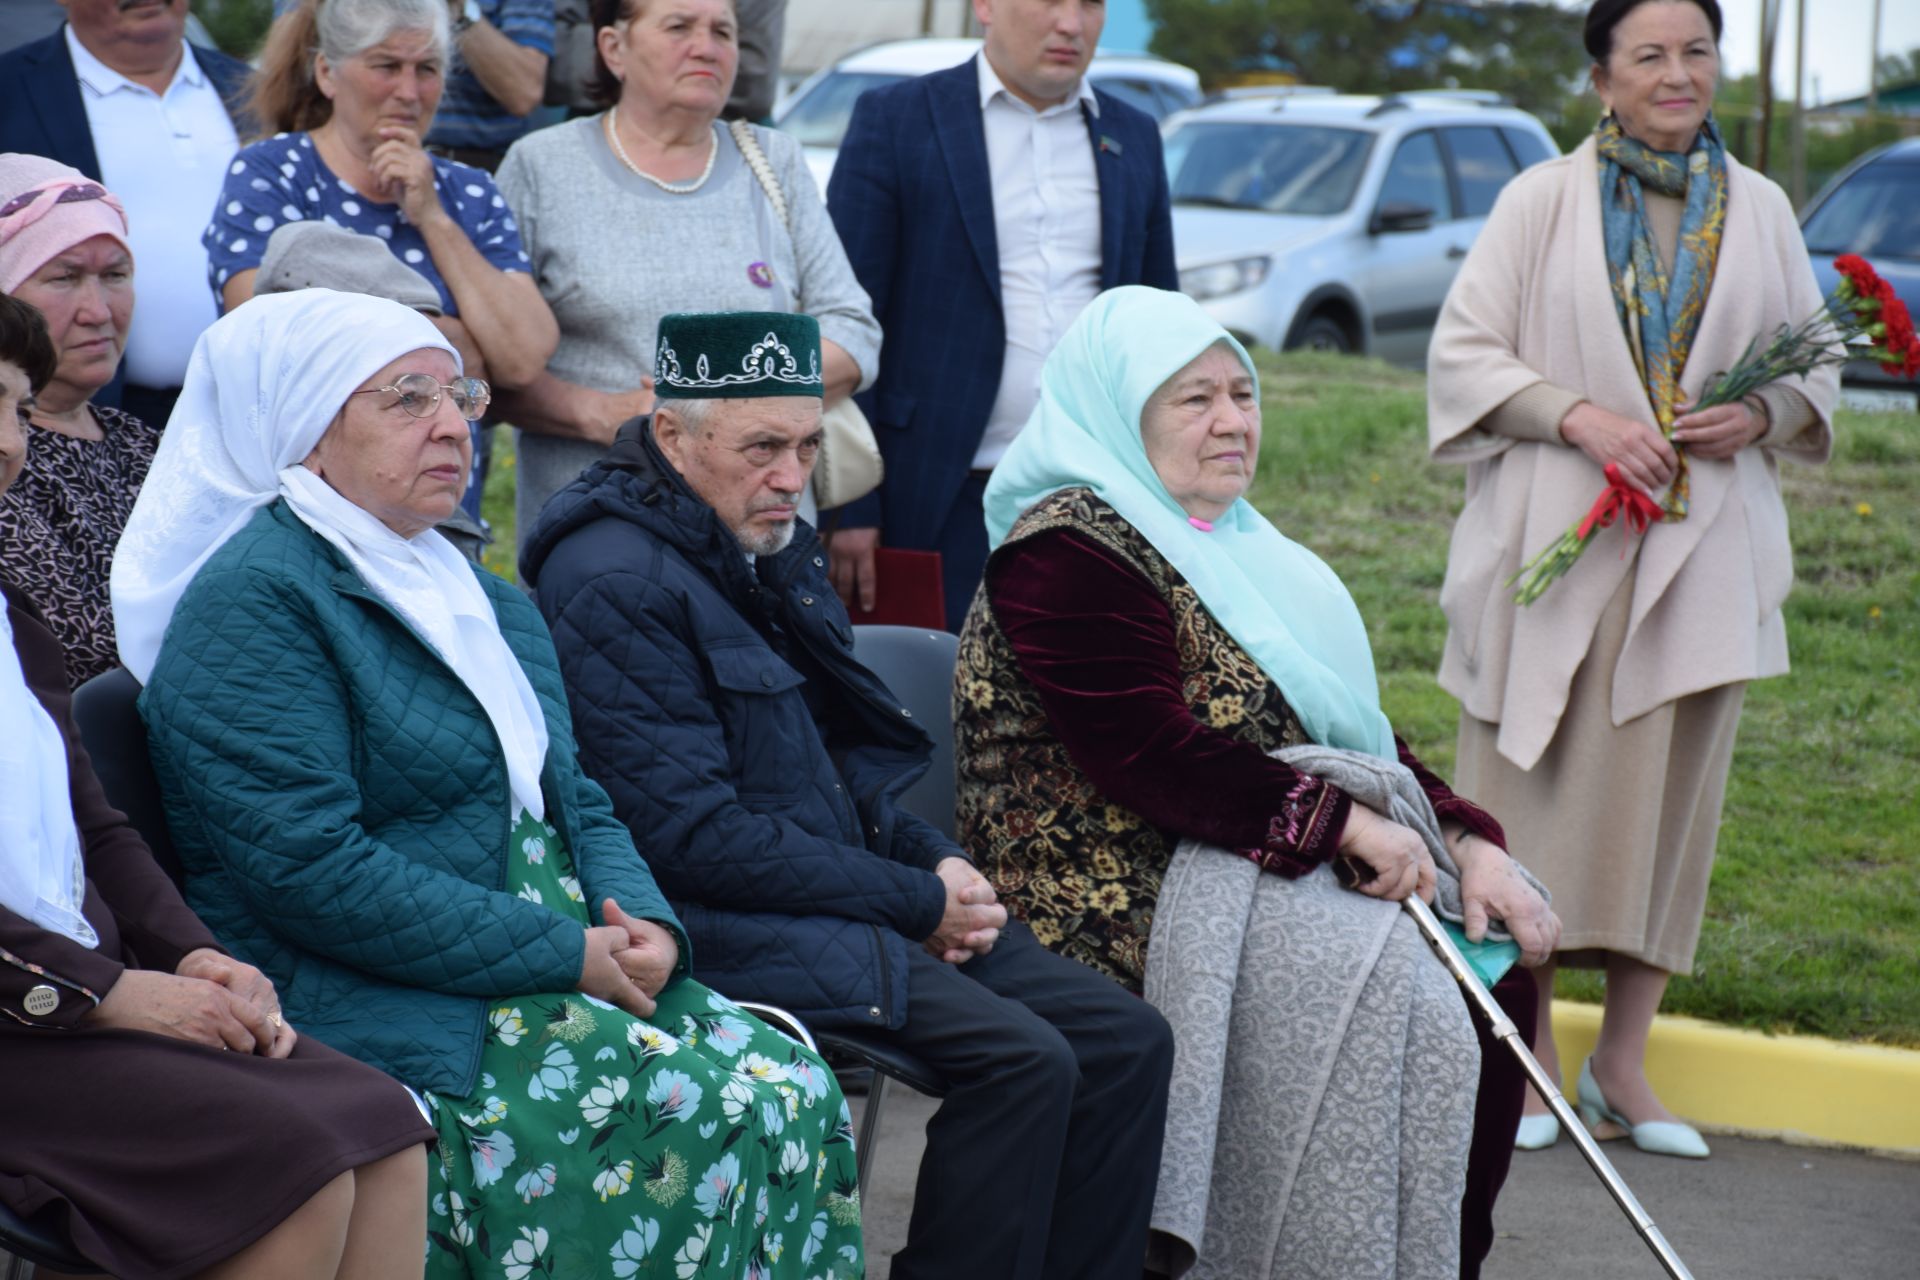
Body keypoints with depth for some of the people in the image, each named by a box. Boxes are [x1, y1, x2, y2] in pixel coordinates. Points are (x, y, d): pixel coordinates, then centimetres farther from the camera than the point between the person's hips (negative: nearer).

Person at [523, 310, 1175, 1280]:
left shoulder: (769, 547, 14)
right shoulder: (617, 582, -15)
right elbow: (697, 837, -20)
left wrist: (936, 863, 4)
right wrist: (918, 904, -15)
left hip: (844, 897, 9)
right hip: (732, 930, -9)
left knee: (1127, 1041, -2)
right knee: (1023, 1059, -24)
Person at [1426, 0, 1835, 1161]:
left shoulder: (1760, 211, 10)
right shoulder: (1544, 202, 1)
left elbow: (1817, 366, 15)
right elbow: (1464, 351, -1)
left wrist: (1764, 415, -7)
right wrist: (1580, 418, -15)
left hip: (1705, 549, 3)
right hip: (1558, 539, -2)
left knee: (1671, 789, 2)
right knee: (1541, 782, -2)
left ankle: (1624, 1058, 11)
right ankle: (1532, 1050, 8)